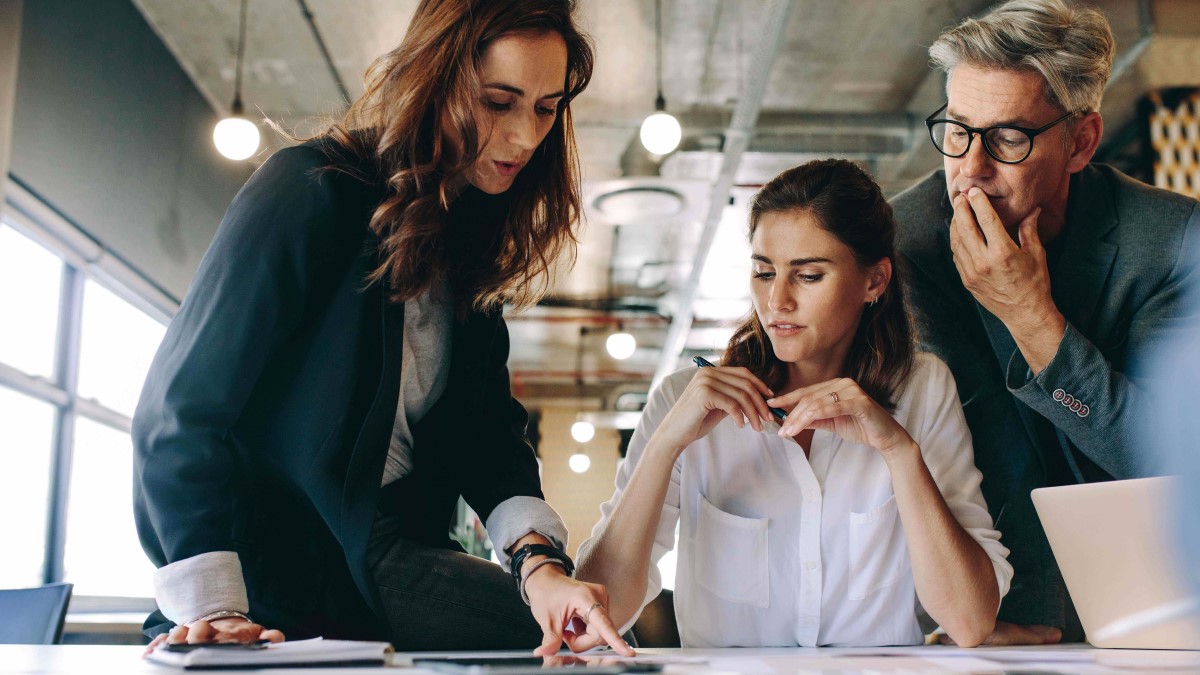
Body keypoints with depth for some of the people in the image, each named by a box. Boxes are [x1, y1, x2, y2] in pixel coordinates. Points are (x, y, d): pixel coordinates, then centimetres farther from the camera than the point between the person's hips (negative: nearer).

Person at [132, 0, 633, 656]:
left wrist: (536, 557, -15)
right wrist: (212, 608, -22)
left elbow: (490, 429, 4)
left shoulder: (471, 244, 10)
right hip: (269, 566, -5)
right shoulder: (312, 189, -12)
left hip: (388, 553, 5)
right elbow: (179, 404, -15)